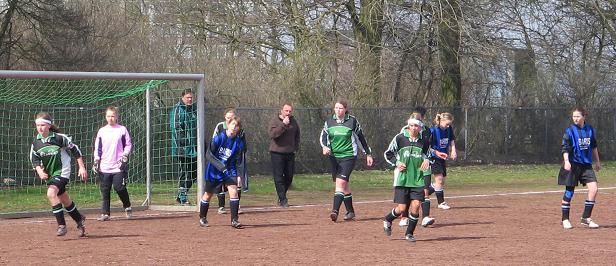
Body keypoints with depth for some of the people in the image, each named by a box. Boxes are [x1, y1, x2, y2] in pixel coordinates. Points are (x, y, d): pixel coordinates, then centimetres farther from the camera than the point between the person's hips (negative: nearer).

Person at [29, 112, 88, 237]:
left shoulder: (60, 138, -14)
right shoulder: (36, 143, -2)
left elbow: (75, 150, -4)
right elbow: (35, 160, 1)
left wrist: (82, 167, -3)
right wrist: (39, 171, -19)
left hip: (62, 171, -6)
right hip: (49, 175, 6)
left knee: (51, 193, -26)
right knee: (64, 199, 17)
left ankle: (61, 225, -21)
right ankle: (80, 220, 40)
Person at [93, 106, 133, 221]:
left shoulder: (122, 130, 3)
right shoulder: (102, 131, 10)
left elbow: (129, 145, 5)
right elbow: (97, 148, 13)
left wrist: (124, 157, -7)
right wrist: (96, 162, 5)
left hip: (118, 165, -3)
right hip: (104, 167, 3)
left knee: (119, 187, -8)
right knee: (105, 190, 2)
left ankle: (127, 207, 14)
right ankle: (105, 213, 7)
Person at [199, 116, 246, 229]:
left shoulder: (239, 142, -8)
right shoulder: (219, 138, -16)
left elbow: (236, 161, -2)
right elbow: (208, 154, -17)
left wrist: (237, 175, -14)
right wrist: (220, 165, -27)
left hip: (228, 170, 2)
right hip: (213, 170, -2)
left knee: (233, 191, -16)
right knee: (208, 194, 10)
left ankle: (234, 220, -10)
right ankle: (202, 217, 33)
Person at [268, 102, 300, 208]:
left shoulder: (293, 121, 9)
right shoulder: (275, 121, -7)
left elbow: (297, 134, 24)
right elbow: (272, 133, -23)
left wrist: (296, 146, 12)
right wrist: (283, 124, -27)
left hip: (290, 153, 5)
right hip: (277, 152, -5)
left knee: (289, 176, 9)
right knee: (279, 178, -6)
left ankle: (282, 196, 26)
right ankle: (283, 200, -4)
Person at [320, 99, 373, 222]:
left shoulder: (352, 121, -3)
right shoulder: (329, 122, 5)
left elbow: (361, 137, 4)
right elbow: (323, 136, 2)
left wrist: (368, 154, 9)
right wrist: (325, 146, -21)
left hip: (348, 156, -5)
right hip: (334, 156, 5)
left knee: (340, 182, -17)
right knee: (344, 184, 11)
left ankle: (335, 211, -25)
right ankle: (350, 211, 21)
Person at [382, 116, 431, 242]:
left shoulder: (423, 141, 3)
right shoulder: (400, 138, -4)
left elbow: (428, 155, 19)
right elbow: (388, 154, 5)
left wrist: (427, 161, -4)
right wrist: (397, 163, -10)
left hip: (418, 179, 2)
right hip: (402, 179, -2)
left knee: (416, 205, -10)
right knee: (401, 208, -3)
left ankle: (409, 233, 7)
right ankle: (387, 220, 29)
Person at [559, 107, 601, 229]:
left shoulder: (590, 130, 6)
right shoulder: (570, 131, -7)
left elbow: (594, 146, 19)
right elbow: (565, 148, -13)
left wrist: (597, 161, 24)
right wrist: (566, 161, -28)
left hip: (586, 164, 4)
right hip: (573, 164, -4)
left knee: (593, 188, -10)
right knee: (569, 192, 0)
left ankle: (586, 218, 0)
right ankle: (565, 220, 13)